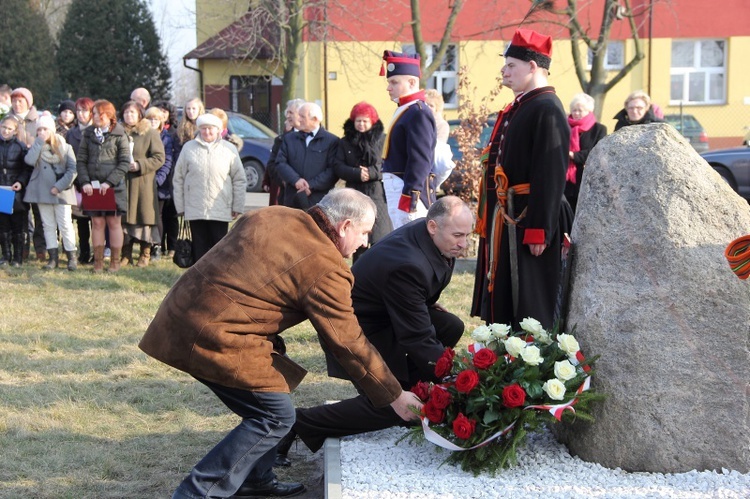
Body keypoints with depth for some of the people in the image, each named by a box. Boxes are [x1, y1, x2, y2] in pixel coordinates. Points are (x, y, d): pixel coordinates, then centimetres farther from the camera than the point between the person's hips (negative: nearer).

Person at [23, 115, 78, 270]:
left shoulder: (65, 147, 1)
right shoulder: (37, 147, 7)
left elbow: (72, 170, -4)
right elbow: (29, 160, -14)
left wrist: (59, 186, -11)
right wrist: (40, 142, -12)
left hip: (61, 192, -3)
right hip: (42, 192, 3)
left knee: (65, 225, -5)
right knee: (48, 225, 6)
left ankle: (72, 256, 2)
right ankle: (53, 257, 11)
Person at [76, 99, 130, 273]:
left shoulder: (119, 135, -2)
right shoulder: (89, 134, 9)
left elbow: (125, 163, -6)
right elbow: (81, 160, 7)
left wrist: (109, 182, -15)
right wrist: (85, 182, -7)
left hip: (114, 187, -3)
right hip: (92, 186, 3)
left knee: (114, 223, 3)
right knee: (97, 223, 4)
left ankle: (115, 261, 10)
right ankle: (98, 261, 9)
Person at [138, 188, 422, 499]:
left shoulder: (267, 216, 10)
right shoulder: (325, 268, -12)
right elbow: (348, 343, -7)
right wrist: (394, 396, 2)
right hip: (217, 339, -9)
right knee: (276, 417, 1)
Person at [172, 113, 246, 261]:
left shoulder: (229, 149, 1)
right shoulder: (189, 148, 3)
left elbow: (239, 180, 5)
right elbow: (178, 179, 8)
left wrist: (238, 207, 2)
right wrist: (180, 206, 6)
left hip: (221, 210, -1)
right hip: (195, 210, 1)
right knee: (200, 249, 5)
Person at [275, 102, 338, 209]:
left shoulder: (332, 141, 2)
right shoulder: (289, 139, 15)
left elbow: (333, 170, -5)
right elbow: (280, 163, 8)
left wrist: (312, 185, -12)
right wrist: (295, 179, -9)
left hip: (320, 201, -3)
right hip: (293, 201, 3)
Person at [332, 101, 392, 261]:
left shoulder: (382, 140, 6)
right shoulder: (345, 143, 13)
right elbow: (338, 167, 2)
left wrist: (371, 173, -16)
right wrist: (357, 173, -14)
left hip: (378, 195, -2)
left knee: (380, 241, -6)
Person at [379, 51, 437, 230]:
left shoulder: (419, 113, -14)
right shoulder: (404, 110, 16)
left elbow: (420, 160, -20)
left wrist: (409, 195, -23)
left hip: (408, 189, -10)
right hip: (396, 187, 10)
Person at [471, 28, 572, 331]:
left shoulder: (547, 110, -15)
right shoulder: (517, 109, 15)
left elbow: (551, 177, -21)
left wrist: (538, 231, -23)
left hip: (528, 223, -10)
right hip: (505, 223, 10)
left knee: (529, 305, -3)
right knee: (502, 298, 14)